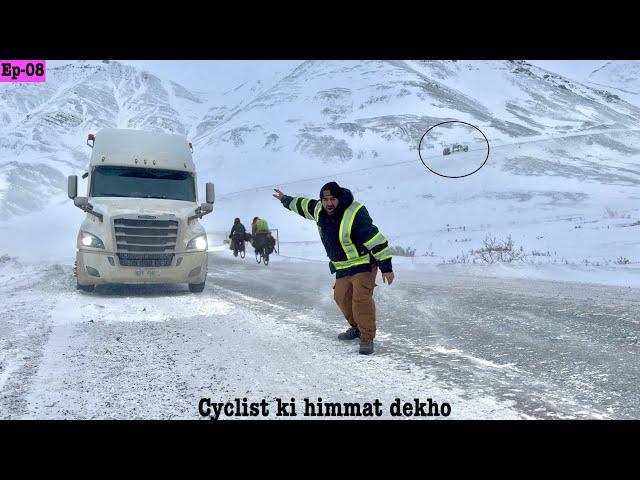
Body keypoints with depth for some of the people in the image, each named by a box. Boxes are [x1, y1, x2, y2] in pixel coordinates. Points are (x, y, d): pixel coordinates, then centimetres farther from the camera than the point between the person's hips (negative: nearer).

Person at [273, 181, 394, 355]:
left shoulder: (355, 214, -29)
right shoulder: (319, 210, -5)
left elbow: (375, 239, -30)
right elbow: (303, 205, 18)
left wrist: (386, 267, -30)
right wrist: (286, 200, 33)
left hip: (364, 263, -8)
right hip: (343, 267, 8)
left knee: (361, 299, -18)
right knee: (341, 297, 10)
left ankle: (367, 337, -8)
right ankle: (356, 327, 30)